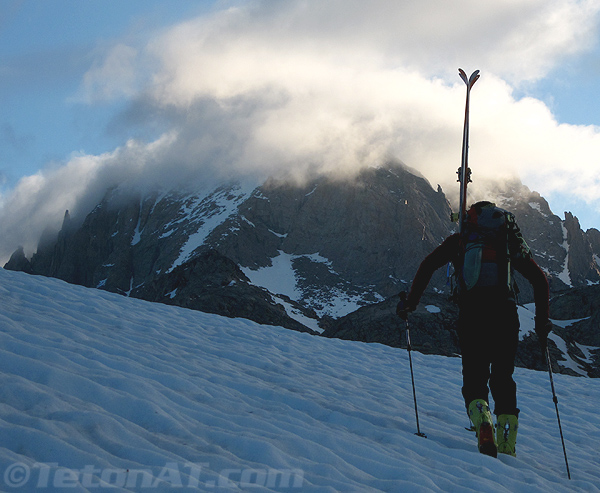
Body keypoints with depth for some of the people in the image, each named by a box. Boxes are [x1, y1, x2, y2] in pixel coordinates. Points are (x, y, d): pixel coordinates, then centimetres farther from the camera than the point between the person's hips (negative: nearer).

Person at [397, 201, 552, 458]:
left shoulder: (460, 240, 20)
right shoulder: (512, 243, 23)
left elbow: (427, 266, 9)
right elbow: (539, 279, 18)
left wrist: (411, 301, 15)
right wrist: (542, 320, 21)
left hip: (471, 310, -1)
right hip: (505, 311, 1)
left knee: (474, 376, 4)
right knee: (503, 377, 13)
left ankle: (482, 420, -26)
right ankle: (507, 444, 8)